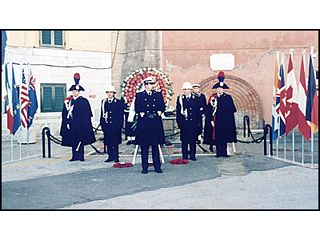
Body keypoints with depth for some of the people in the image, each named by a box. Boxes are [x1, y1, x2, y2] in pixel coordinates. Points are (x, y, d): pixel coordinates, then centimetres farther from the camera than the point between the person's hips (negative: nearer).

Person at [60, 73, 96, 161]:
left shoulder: (84, 101, 1)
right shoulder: (68, 101, 9)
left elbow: (87, 114, -1)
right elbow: (64, 114, 8)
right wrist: (67, 123, -1)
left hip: (81, 125, -3)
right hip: (72, 125, 3)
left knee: (80, 141, -1)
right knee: (73, 141, 5)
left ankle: (81, 156, 6)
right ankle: (75, 156, 13)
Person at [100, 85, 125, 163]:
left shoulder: (119, 102, 2)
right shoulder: (103, 102, 10)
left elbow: (121, 115, 1)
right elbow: (102, 114, 11)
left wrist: (120, 125, -5)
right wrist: (102, 124, 4)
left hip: (116, 125, -3)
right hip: (107, 125, 3)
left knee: (115, 142, 1)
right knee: (108, 142, 5)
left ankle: (116, 157, 7)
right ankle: (110, 156, 14)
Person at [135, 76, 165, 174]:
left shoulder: (158, 94, 14)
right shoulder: (139, 95, 8)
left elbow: (162, 106, 10)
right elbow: (137, 108, 2)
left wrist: (159, 112, -7)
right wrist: (142, 114, -11)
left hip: (156, 123, 1)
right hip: (143, 123, -1)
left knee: (155, 146, 3)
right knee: (144, 146, 1)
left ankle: (157, 167, 9)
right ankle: (145, 168, 9)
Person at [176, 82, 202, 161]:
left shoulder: (195, 98, 6)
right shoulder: (180, 98, 6)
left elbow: (198, 111, 7)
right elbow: (178, 111, 5)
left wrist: (198, 122, 1)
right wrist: (179, 122, -2)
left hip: (193, 122, 0)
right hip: (183, 122, 0)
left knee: (193, 139, 4)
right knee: (184, 139, 2)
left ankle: (192, 155, 12)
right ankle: (185, 156, 10)